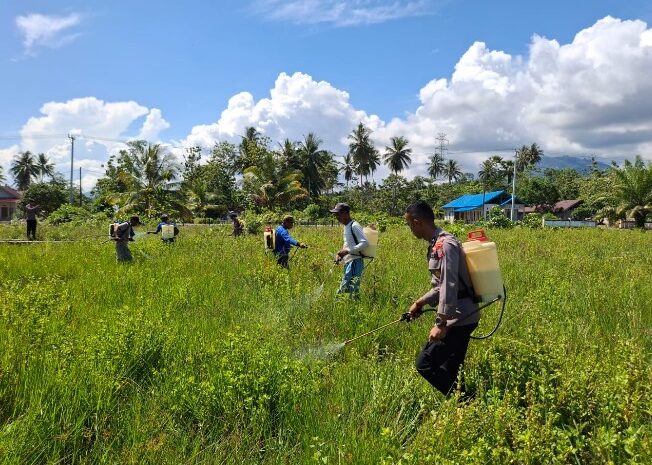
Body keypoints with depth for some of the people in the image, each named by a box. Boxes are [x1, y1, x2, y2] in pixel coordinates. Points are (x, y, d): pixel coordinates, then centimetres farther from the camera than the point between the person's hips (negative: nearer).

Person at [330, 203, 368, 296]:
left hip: (355, 262, -10)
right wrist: (341, 253, 9)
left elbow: (365, 243, -20)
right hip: (348, 263, 10)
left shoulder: (354, 226, -11)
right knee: (344, 289, 11)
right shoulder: (346, 226, 17)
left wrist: (347, 251, -21)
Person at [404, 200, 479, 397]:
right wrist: (420, 302, 17)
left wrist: (441, 324, -25)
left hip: (458, 318, -10)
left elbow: (449, 286, -25)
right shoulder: (436, 244, 13)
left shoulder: (444, 244, -19)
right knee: (449, 370, 15)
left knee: (425, 364, -6)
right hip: (461, 316, 10)